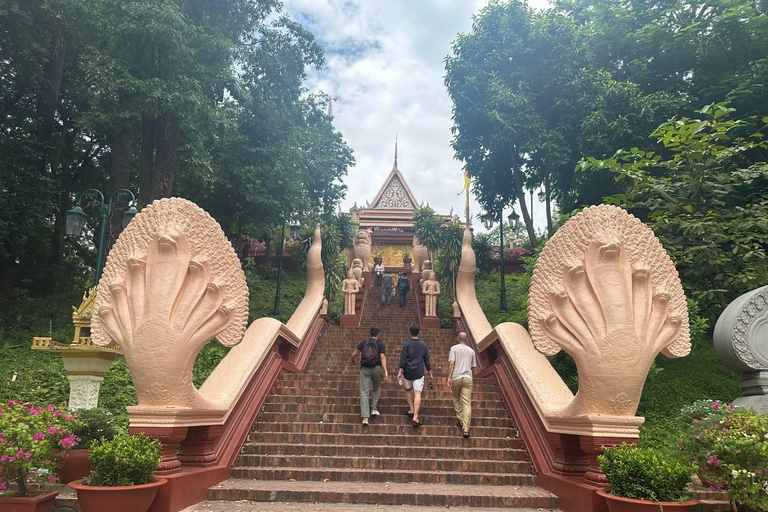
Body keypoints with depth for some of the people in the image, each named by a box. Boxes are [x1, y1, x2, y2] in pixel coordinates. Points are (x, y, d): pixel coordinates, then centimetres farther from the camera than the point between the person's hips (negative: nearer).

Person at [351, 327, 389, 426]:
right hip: (376, 368, -1)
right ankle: (374, 409, 21)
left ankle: (365, 417, -7)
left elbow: (354, 354, 5)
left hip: (365, 369, 1)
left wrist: (353, 360, 29)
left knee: (364, 392, 0)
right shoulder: (380, 344, 2)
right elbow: (382, 357, -11)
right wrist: (385, 371, -17)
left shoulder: (363, 342, 9)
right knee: (376, 388, 25)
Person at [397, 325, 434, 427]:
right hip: (419, 373, 1)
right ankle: (415, 417, -13)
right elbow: (427, 360, 9)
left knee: (408, 390, 23)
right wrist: (430, 373, 18)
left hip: (407, 372, -1)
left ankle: (411, 410, 18)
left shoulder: (406, 344, -4)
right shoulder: (424, 345, 5)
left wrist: (400, 371, -10)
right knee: (417, 394, -5)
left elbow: (403, 358, -11)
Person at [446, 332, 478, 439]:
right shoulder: (471, 351, 14)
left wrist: (449, 377, -11)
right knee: (467, 404, -4)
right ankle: (465, 429, -13)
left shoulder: (454, 348, 4)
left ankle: (461, 421, 19)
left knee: (456, 399, 22)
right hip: (468, 378, 1)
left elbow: (451, 363, -10)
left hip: (456, 378, -1)